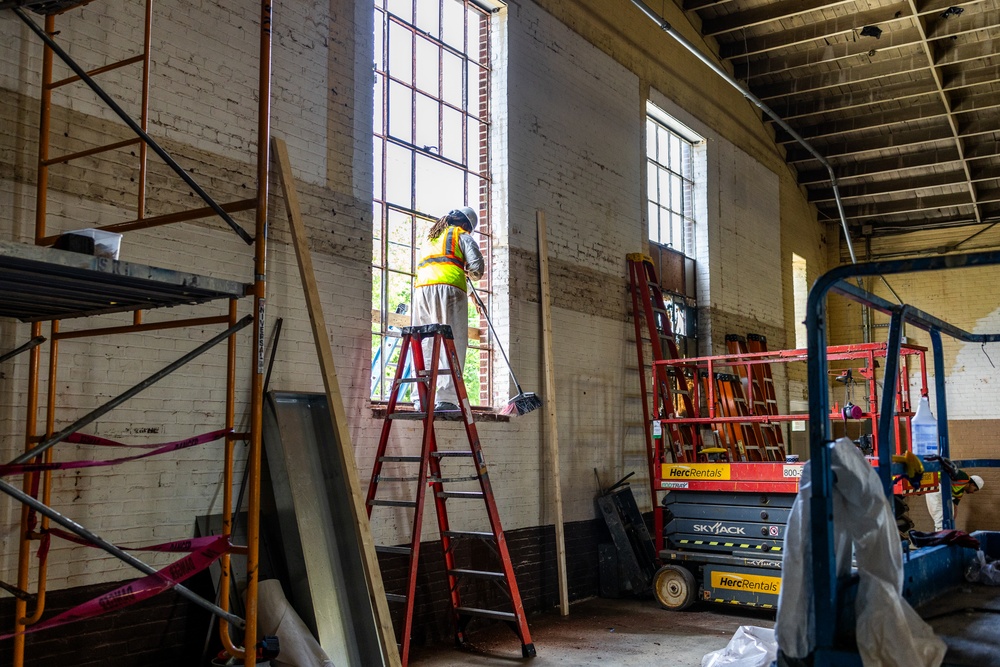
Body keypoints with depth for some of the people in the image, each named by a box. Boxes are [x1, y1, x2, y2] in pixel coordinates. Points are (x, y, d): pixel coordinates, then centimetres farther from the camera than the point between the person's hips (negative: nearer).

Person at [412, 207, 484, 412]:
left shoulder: (429, 237, 33)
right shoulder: (462, 235, 15)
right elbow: (477, 265, 2)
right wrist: (472, 274, 25)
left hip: (422, 289, 5)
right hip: (449, 288, -5)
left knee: (424, 346, 4)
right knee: (452, 344, -7)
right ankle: (445, 399, -17)